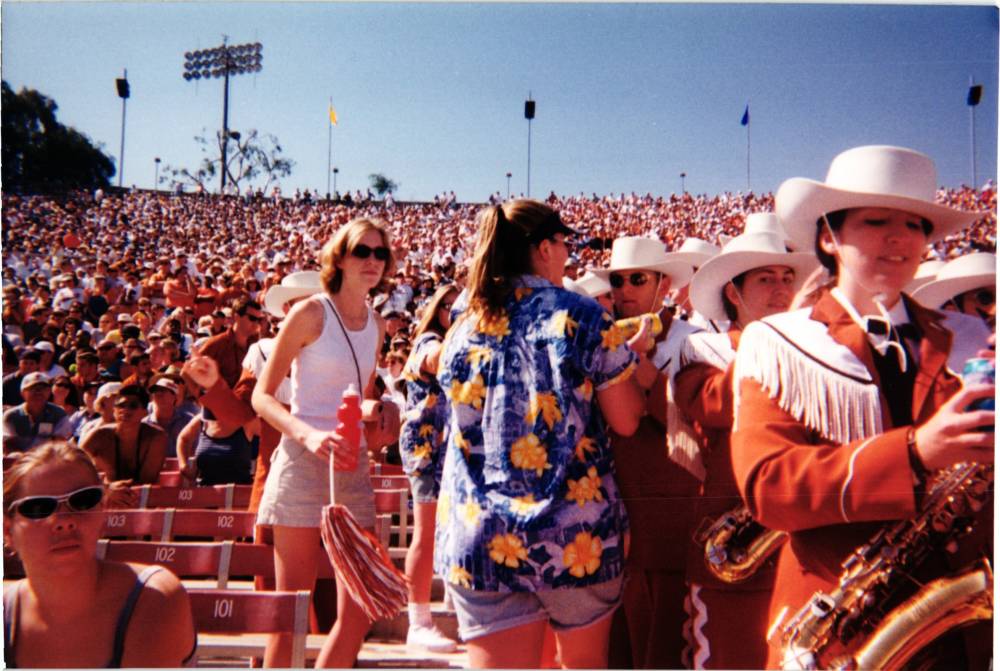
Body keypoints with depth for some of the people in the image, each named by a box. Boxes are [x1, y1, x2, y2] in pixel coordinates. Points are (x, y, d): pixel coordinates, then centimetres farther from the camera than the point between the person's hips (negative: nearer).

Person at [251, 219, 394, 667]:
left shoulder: (376, 326, 11)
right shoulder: (311, 313, -6)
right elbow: (261, 396, -9)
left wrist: (370, 410, 4)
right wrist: (308, 434, -24)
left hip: (352, 465, 6)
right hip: (302, 461, -6)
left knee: (359, 610, 5)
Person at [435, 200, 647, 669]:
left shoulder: (463, 330, 4)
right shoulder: (582, 316, -6)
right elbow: (626, 420, -5)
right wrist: (632, 356, 14)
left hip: (478, 537, 2)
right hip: (576, 535, -2)